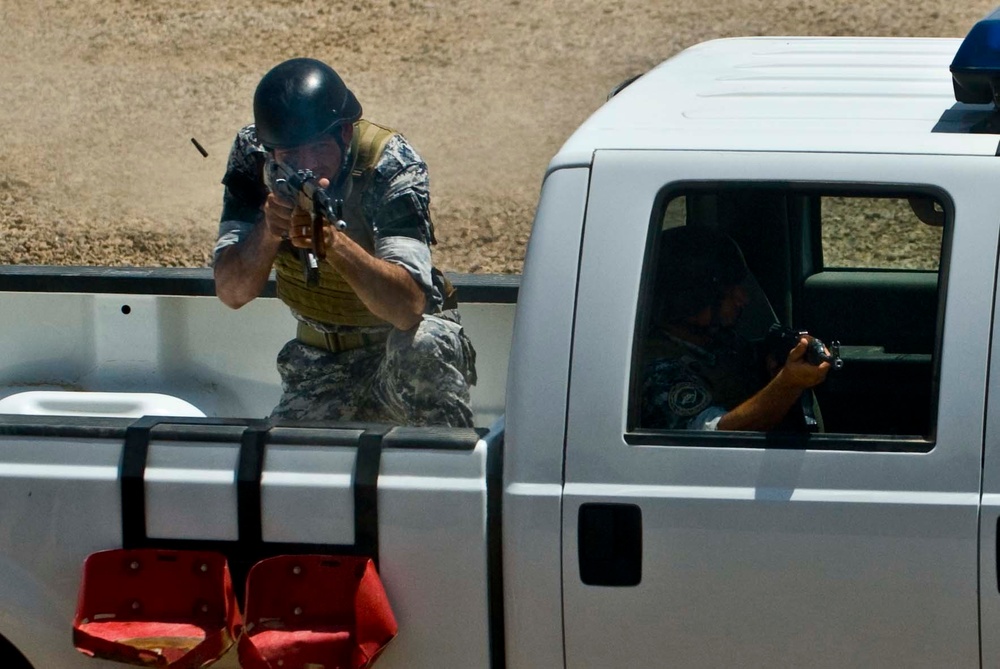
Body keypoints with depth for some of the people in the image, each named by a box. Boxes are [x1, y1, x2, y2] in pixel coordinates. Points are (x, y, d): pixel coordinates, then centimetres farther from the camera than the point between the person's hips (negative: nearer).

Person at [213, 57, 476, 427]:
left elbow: (408, 306, -38)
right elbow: (231, 293, -18)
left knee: (421, 348, -36)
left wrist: (333, 241, -53)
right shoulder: (253, 157, -13)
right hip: (322, 361, 4)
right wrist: (268, 229, -37)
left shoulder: (391, 165, -24)